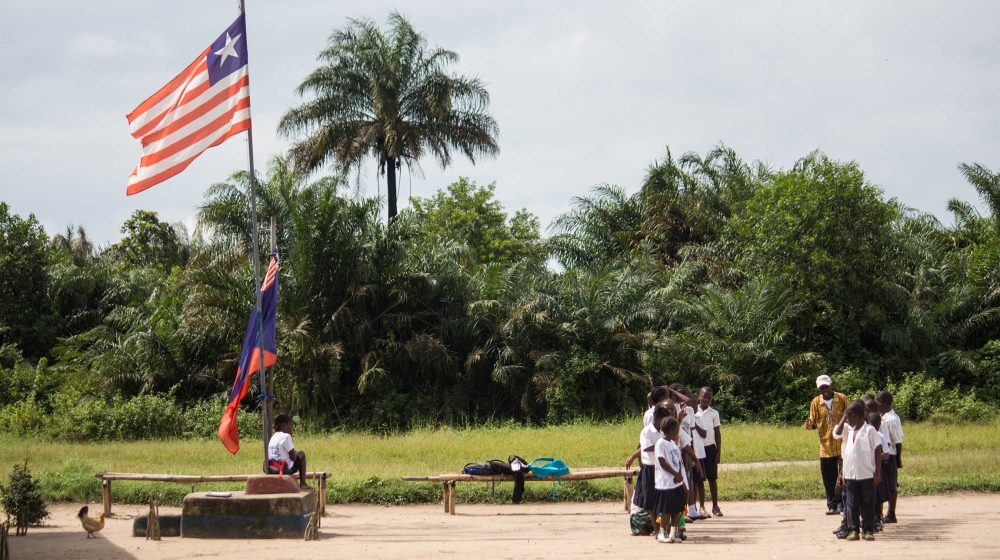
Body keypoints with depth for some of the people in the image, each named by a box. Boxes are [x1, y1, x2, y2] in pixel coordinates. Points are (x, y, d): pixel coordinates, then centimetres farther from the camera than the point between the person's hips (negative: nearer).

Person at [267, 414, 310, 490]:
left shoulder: (273, 437, 13)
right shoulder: (286, 436, -11)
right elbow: (293, 457, -11)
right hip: (286, 469, -8)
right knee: (301, 454, 14)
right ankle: (302, 483, 7)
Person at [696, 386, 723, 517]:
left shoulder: (714, 413, 4)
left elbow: (717, 433, 5)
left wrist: (719, 452, 0)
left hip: (710, 447, 0)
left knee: (712, 478, 2)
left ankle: (715, 506, 8)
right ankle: (702, 507, 7)